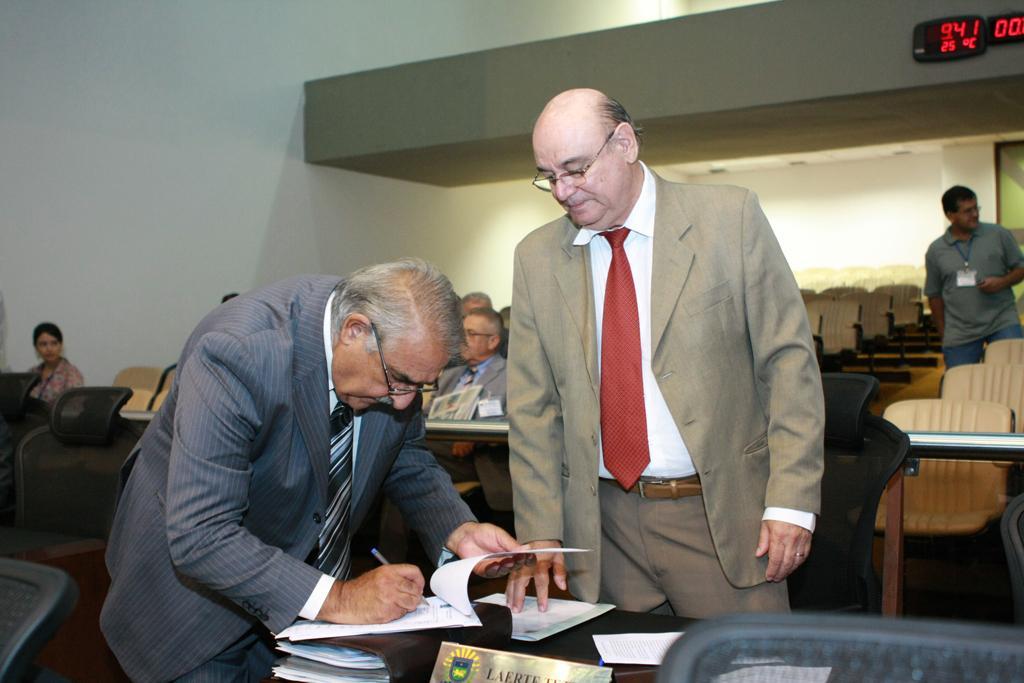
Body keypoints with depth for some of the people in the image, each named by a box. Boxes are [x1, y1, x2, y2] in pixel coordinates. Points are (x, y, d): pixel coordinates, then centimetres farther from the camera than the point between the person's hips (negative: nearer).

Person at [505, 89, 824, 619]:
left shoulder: (730, 218, -3)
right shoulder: (537, 257, 5)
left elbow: (789, 360, -4)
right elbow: (532, 407, 6)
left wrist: (791, 502, -10)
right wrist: (540, 534, -1)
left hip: (722, 514, -2)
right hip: (601, 525, 2)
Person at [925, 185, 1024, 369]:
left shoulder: (999, 235, 3)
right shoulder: (935, 250, 5)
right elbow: (934, 295, 11)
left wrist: (1002, 282, -13)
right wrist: (943, 335, 9)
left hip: (1002, 321, -1)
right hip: (959, 334, 1)